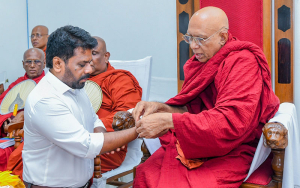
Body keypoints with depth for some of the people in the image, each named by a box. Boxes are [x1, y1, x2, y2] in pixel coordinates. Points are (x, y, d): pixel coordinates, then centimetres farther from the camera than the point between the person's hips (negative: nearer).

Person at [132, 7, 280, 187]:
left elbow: (231, 121, -24)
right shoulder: (201, 61, 10)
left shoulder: (243, 62, -14)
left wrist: (168, 120, -26)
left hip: (230, 152, -6)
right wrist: (162, 108, -8)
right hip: (194, 145, 7)